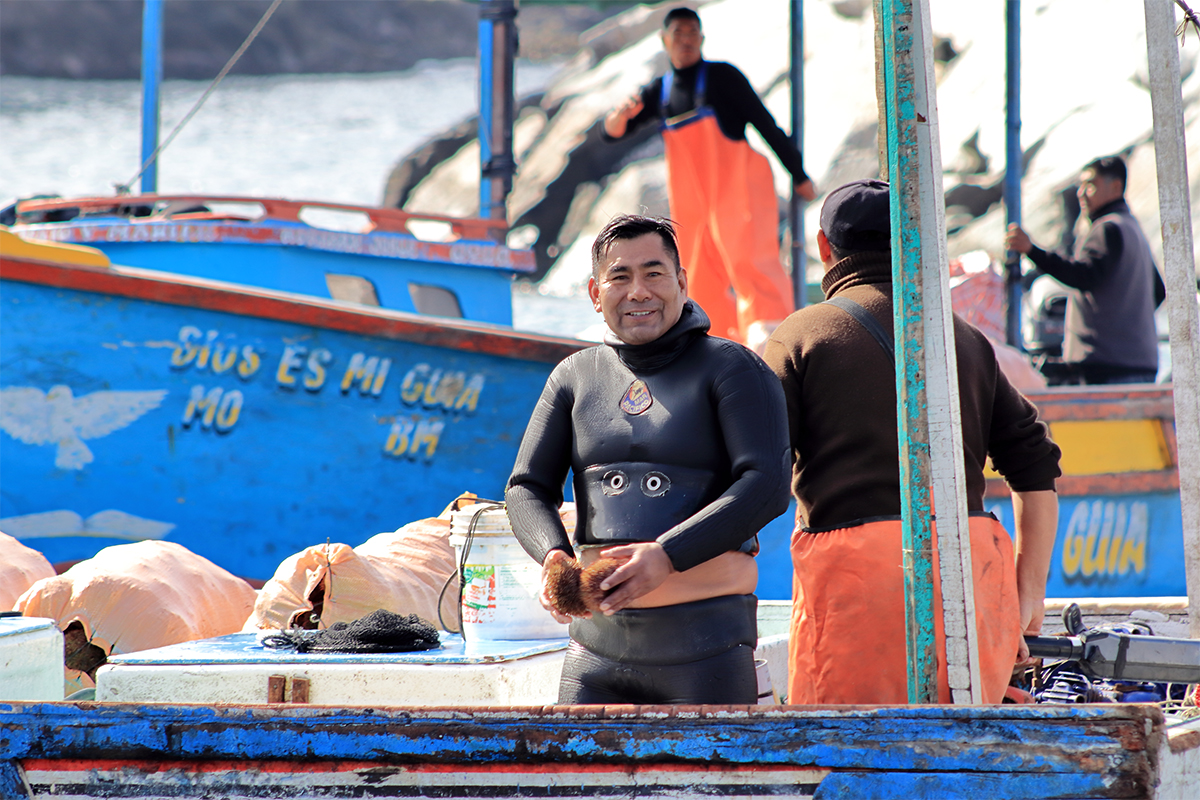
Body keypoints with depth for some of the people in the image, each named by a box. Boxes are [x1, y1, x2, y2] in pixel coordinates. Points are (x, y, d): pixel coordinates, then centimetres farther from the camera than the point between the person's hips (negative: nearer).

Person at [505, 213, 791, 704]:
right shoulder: (575, 377, 15)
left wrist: (666, 555, -20)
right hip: (598, 638, 4)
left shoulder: (732, 368, 1)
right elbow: (527, 488, 12)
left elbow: (767, 485, -10)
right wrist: (553, 554, -11)